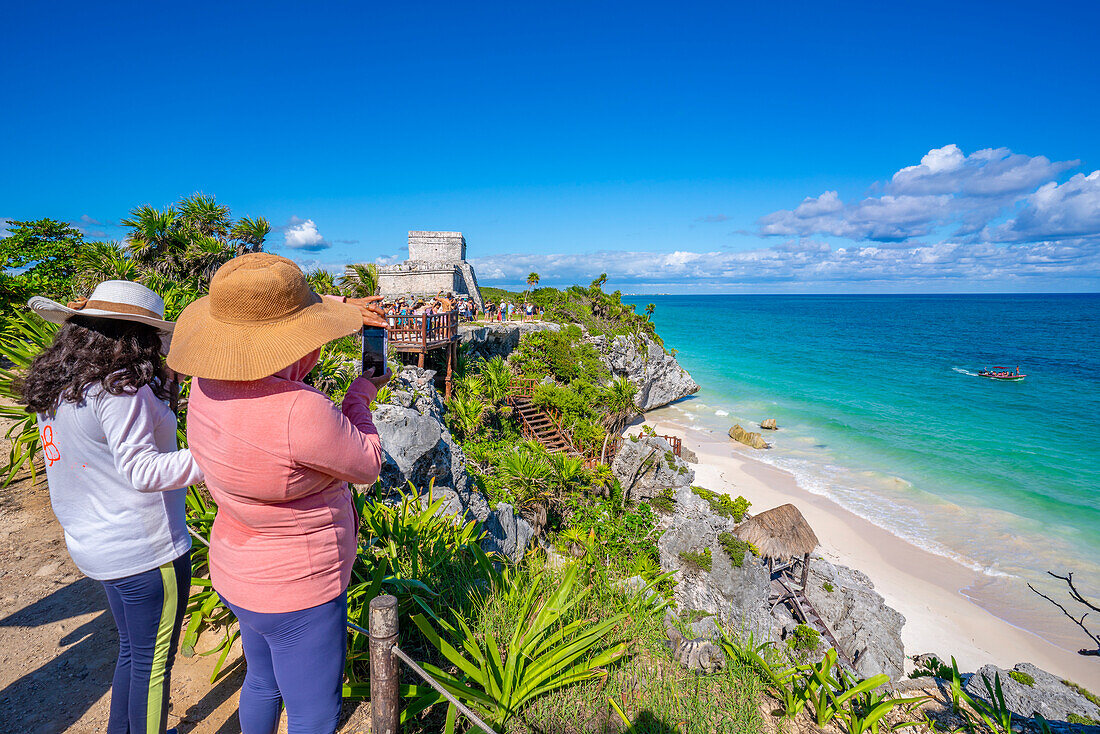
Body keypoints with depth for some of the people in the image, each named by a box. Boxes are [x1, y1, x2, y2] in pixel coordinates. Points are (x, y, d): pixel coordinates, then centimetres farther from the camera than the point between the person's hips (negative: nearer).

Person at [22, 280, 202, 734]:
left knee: (132, 650, 27)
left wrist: (161, 387, 15)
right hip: (145, 551, -9)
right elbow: (142, 471, -28)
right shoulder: (120, 386, -23)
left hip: (95, 544, 9)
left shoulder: (55, 388, 5)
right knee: (153, 664, 10)